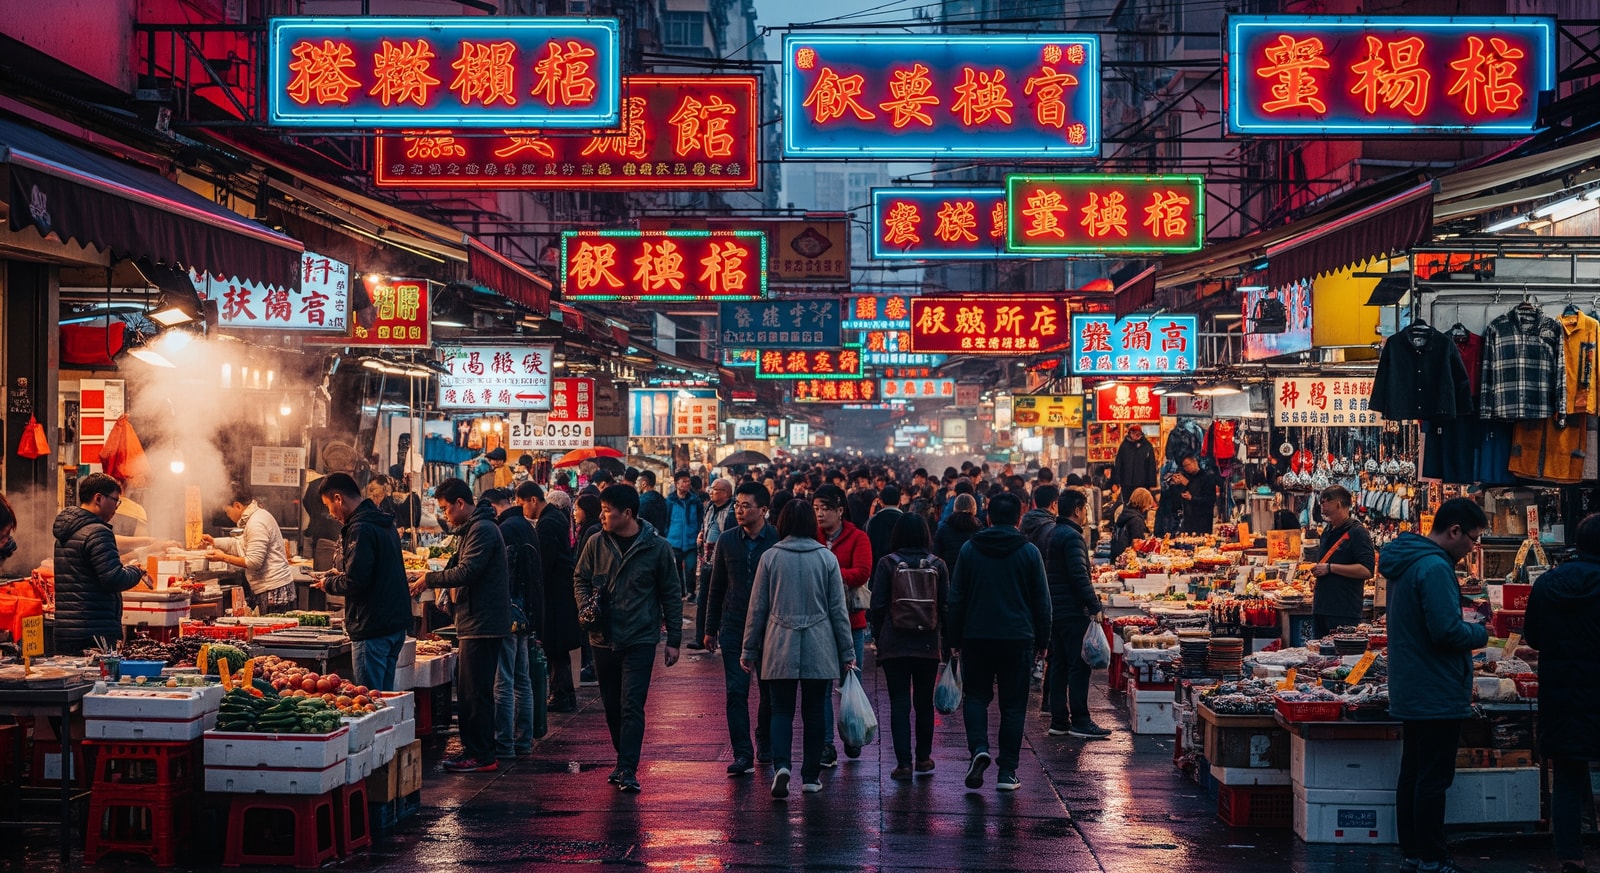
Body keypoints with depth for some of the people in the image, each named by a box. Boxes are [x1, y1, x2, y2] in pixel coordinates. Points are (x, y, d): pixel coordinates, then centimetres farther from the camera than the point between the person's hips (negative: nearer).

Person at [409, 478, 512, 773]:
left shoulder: (482, 530, -15)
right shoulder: (470, 529, 19)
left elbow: (466, 572, -23)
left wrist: (430, 579, -12)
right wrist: (435, 580, 6)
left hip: (482, 624, -11)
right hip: (475, 622, 11)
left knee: (475, 692, -7)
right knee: (468, 690, 14)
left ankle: (482, 756, -3)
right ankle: (473, 749, 20)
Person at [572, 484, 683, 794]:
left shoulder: (657, 547, -3)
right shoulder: (597, 544, 3)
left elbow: (671, 595, 2)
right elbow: (580, 579, 15)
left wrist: (674, 640, 1)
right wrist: (586, 606, -7)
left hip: (640, 640, -4)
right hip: (603, 639, 4)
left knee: (632, 705, -10)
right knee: (612, 706, 12)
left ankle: (628, 770, -10)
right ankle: (624, 760, 27)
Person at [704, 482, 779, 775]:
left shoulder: (779, 540, -5)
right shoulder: (727, 541, 4)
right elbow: (716, 588, 10)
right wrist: (710, 629, 9)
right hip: (733, 627, 2)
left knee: (769, 691, 10)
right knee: (736, 691, -7)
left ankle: (765, 746, 28)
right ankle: (743, 754, -6)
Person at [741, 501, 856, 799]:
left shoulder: (770, 557, -1)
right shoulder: (827, 558, 0)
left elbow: (758, 608, 2)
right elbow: (838, 609, 3)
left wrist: (749, 650, 10)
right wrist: (847, 651, 10)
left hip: (779, 648, 0)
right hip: (819, 650, 1)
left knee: (781, 710, 4)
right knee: (813, 711, 9)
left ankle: (781, 765, -17)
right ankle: (810, 776, 13)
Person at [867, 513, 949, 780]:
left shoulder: (887, 563, -4)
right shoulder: (938, 565, 1)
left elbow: (877, 605, -4)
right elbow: (945, 606, 2)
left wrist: (878, 638, 7)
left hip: (894, 644, -2)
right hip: (928, 645, 2)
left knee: (899, 702, 0)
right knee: (924, 702, 13)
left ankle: (904, 763, -4)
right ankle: (923, 759, 21)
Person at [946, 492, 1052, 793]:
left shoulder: (969, 549, 1)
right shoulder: (1029, 552, -1)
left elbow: (956, 597, 4)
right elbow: (1042, 601, 2)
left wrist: (954, 637, 10)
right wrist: (1042, 640, 10)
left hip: (976, 636, 1)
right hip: (1018, 639, -1)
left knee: (975, 695, 13)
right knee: (1013, 705, 6)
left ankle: (978, 748, -11)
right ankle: (1007, 772, 5)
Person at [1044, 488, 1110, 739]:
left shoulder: (1053, 534, 16)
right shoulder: (1072, 537, -15)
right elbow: (1079, 576, -22)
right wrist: (1094, 607, -23)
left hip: (1055, 610, 10)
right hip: (1073, 612, -10)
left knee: (1059, 664, 11)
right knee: (1079, 665, -6)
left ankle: (1058, 721, 14)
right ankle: (1079, 721, -5)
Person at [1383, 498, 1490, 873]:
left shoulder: (1405, 561, 11)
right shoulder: (1435, 568, -21)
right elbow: (1448, 631, -25)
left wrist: (1466, 624, 10)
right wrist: (1480, 633, -6)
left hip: (1410, 693, 10)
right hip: (1437, 694, -10)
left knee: (1413, 774, 14)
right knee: (1434, 779, -3)